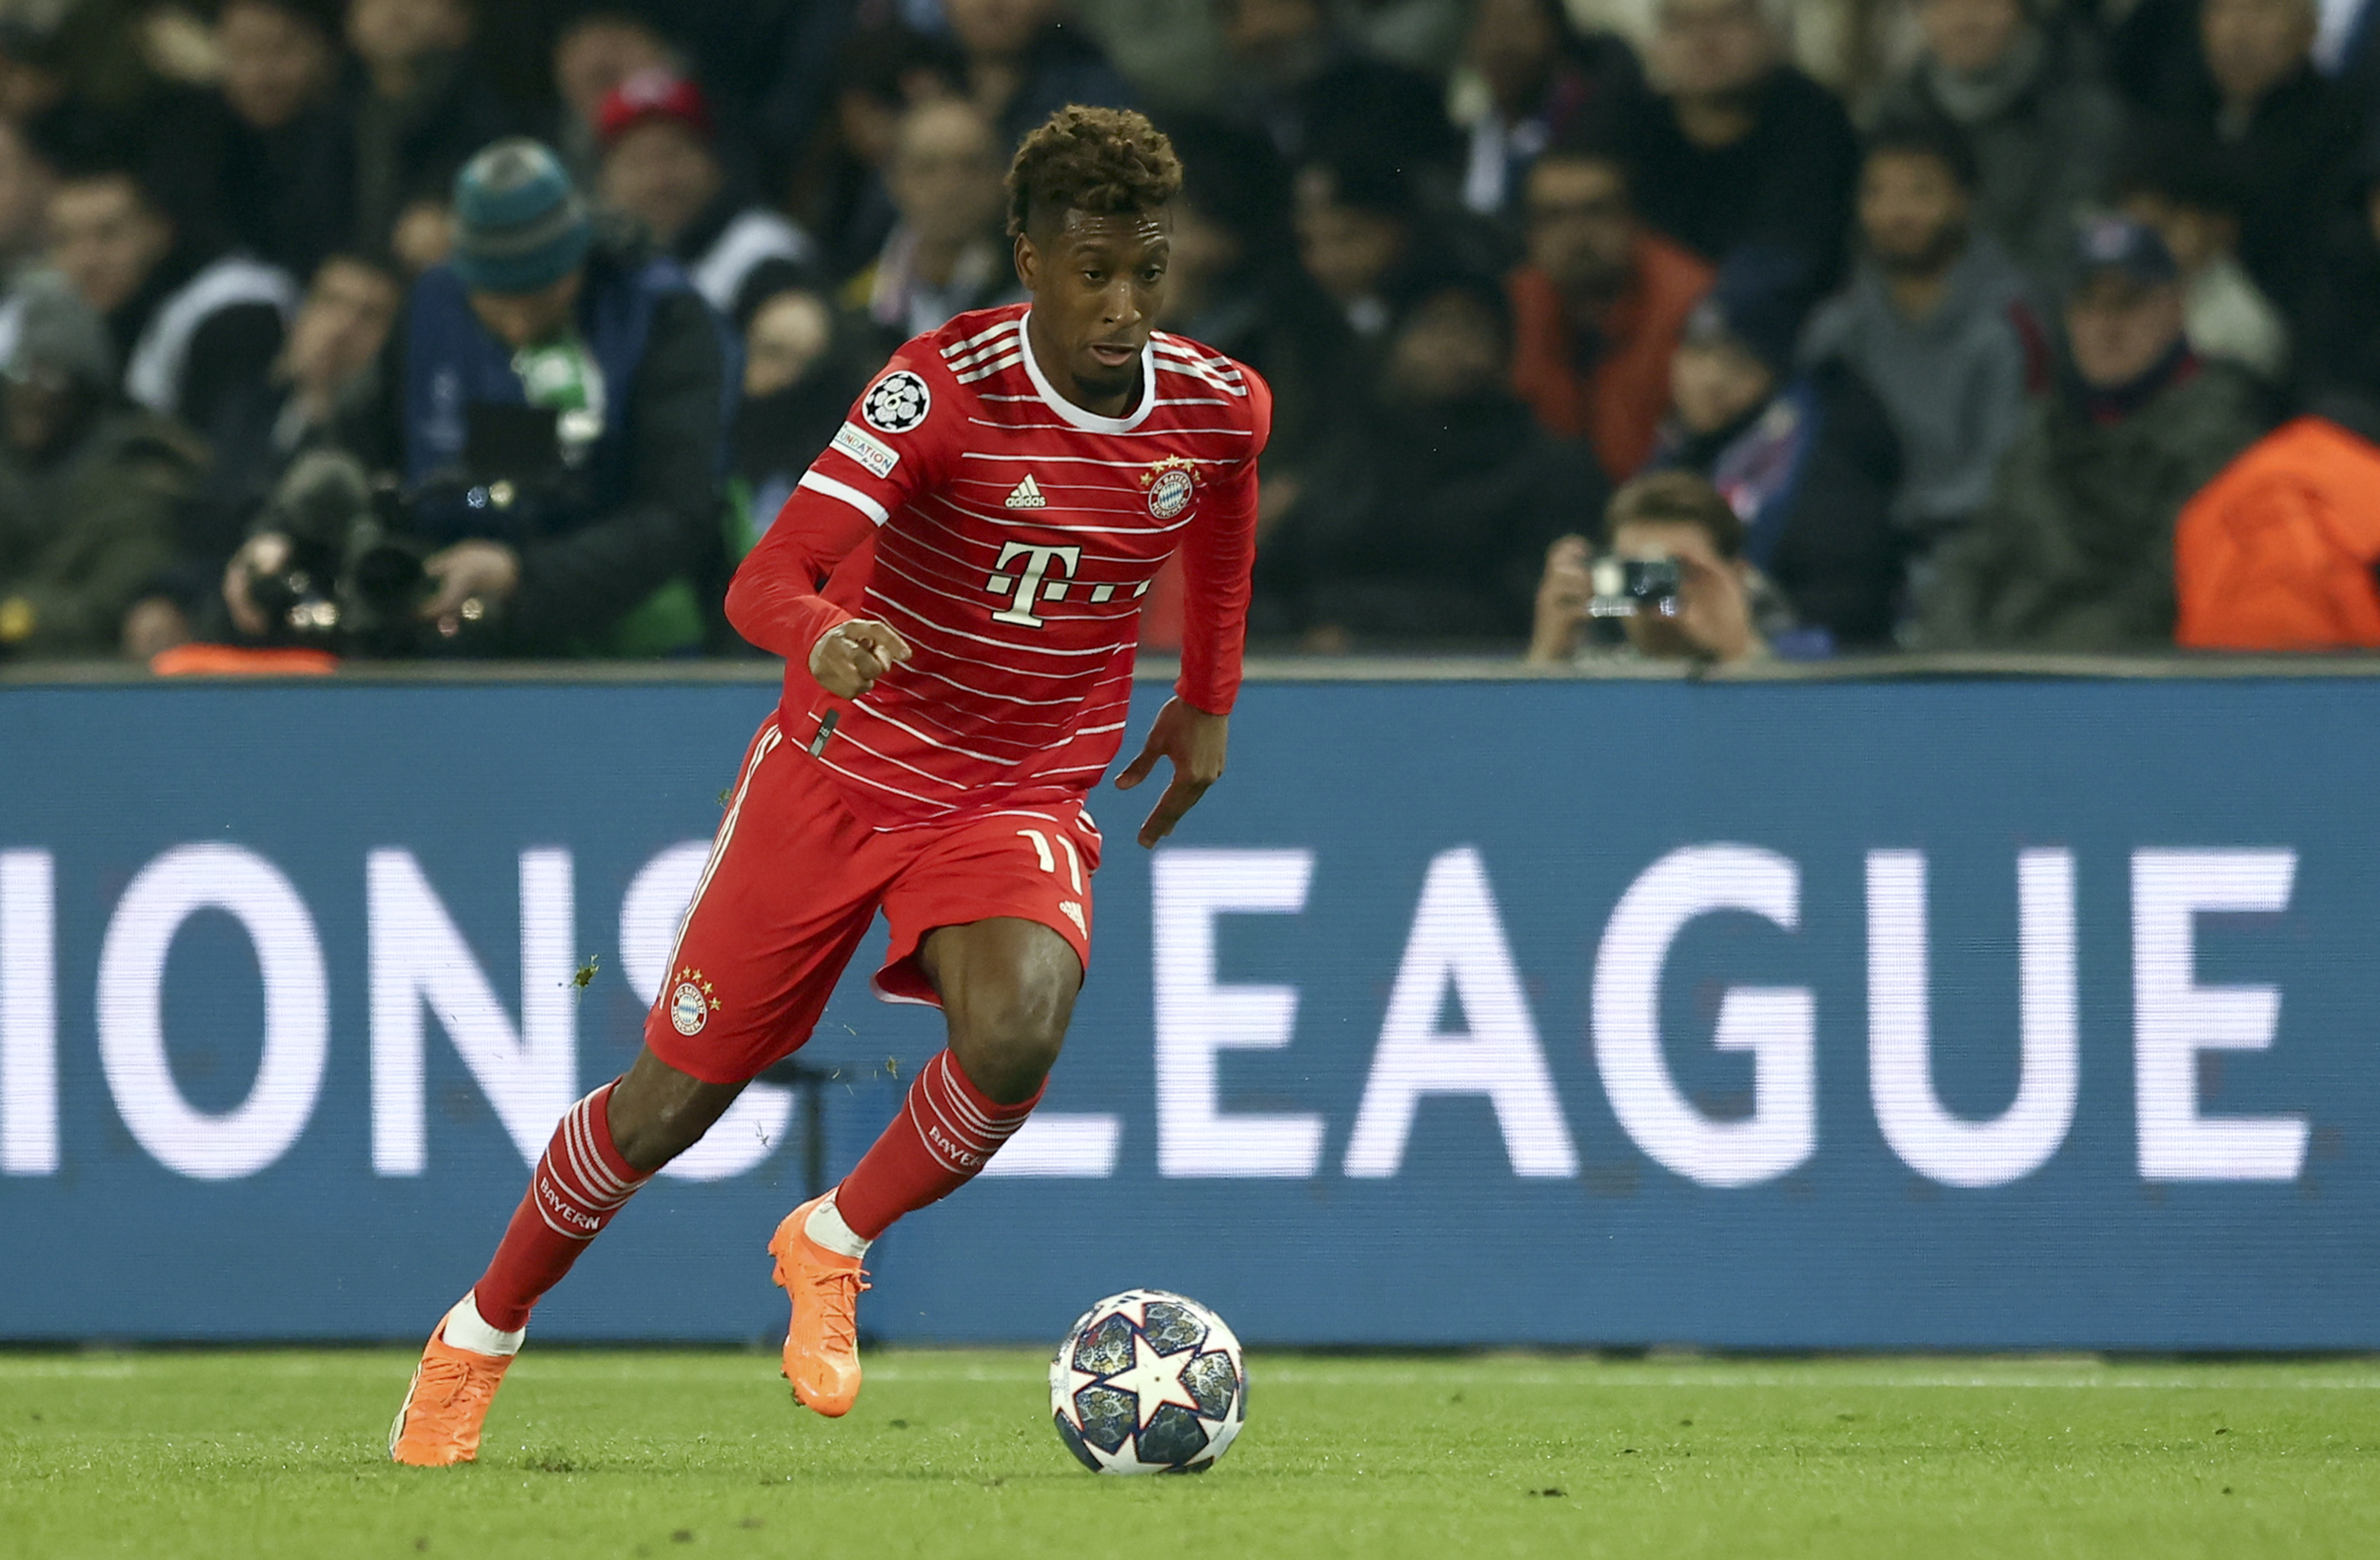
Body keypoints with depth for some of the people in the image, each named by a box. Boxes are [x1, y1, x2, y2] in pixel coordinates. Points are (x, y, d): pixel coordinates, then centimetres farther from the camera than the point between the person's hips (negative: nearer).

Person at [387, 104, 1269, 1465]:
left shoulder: (1217, 407, -9)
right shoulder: (948, 386, -22)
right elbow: (766, 579, -32)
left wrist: (1209, 702, 23)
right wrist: (821, 642, -53)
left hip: (1025, 796, 2)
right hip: (838, 771, -2)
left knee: (1017, 1033, -30)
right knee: (674, 1097, 4)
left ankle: (832, 1248, -2)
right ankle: (479, 1338, 29)